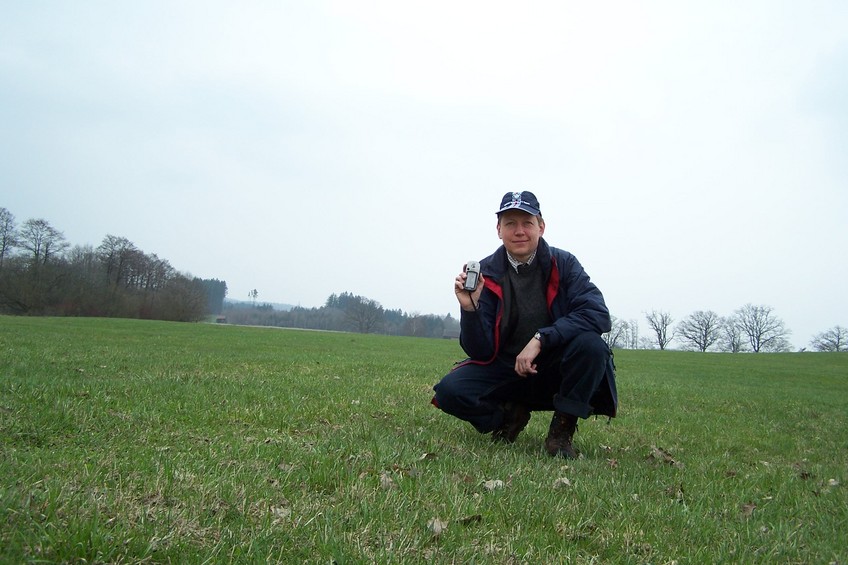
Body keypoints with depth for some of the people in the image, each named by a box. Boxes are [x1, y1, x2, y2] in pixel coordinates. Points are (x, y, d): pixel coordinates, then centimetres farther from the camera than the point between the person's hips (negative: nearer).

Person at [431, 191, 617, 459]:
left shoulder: (563, 264, -8)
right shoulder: (486, 274, -7)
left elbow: (598, 314, -24)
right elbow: (481, 353, -9)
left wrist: (541, 339, -31)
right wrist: (470, 308, -28)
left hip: (553, 370, -1)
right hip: (505, 371, 1)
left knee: (591, 345, -32)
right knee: (450, 390, -24)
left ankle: (562, 431, -11)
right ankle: (510, 414, 7)